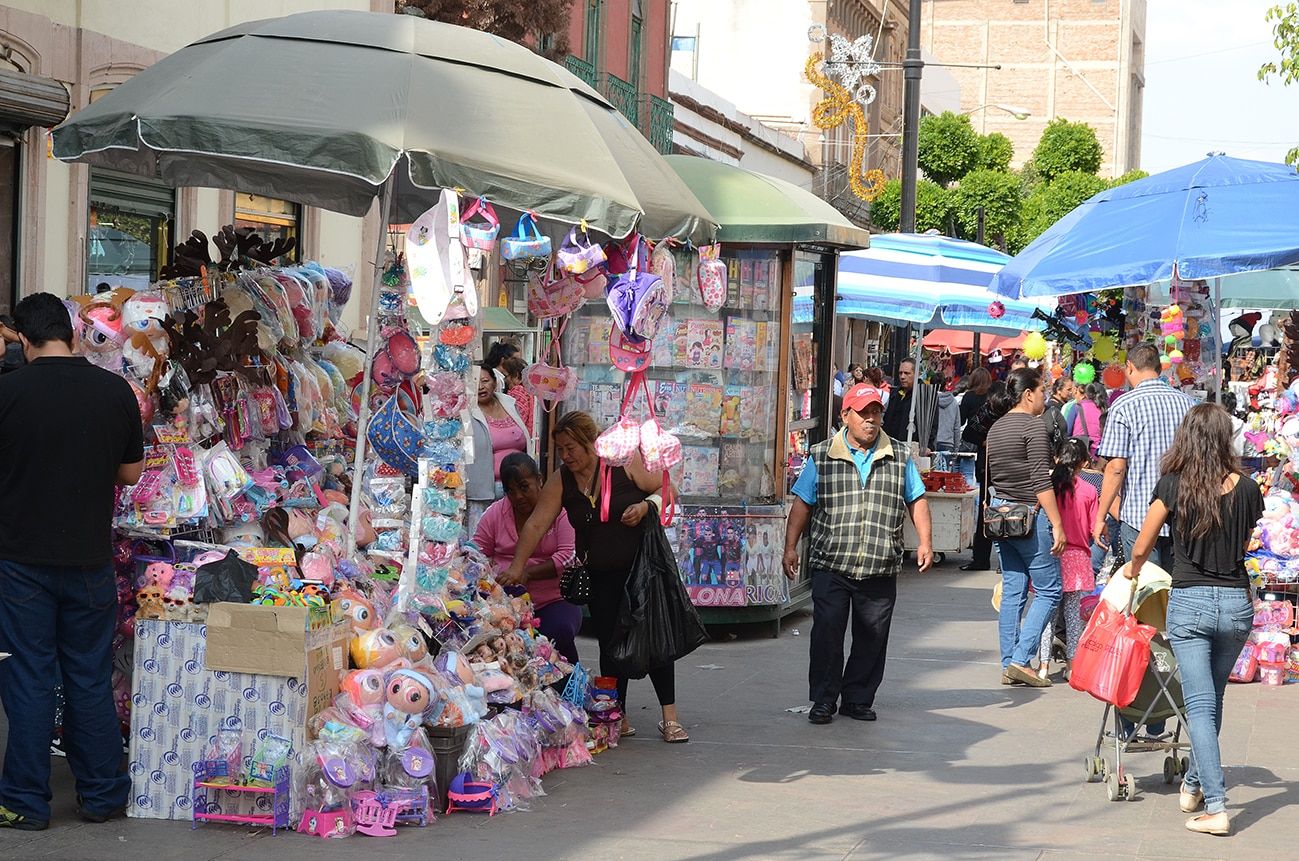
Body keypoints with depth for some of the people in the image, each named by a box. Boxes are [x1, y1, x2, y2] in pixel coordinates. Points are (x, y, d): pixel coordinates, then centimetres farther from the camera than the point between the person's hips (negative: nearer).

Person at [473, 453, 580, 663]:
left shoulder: (561, 511, -1)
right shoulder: (494, 513, 9)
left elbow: (567, 556, -12)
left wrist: (527, 573, -22)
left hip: (555, 600, -2)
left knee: (559, 633, -31)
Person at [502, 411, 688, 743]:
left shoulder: (625, 461, -11)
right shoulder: (561, 481, -3)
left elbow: (665, 490, -2)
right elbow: (536, 524, -8)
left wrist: (645, 506, -22)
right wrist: (517, 567, -15)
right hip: (600, 576, 3)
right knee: (610, 644, 1)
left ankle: (670, 718, 1)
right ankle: (618, 718, 10)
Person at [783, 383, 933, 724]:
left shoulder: (898, 457, 10)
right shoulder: (822, 456, 5)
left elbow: (916, 501, 14)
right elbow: (802, 504, 8)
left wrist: (925, 542, 2)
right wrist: (790, 547, 2)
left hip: (881, 568, 2)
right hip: (831, 565, -1)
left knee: (872, 636, 4)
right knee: (827, 632, -5)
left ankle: (858, 699, 17)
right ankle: (824, 700, 7)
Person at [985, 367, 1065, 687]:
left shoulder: (996, 428, 13)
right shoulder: (1033, 425, -12)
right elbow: (1041, 481, -17)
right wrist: (1057, 525, -16)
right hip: (1030, 516, -8)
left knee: (1012, 592, 10)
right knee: (1049, 590, 0)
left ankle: (1009, 665, 10)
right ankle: (1021, 659, -8)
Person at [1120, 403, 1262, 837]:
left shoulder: (1173, 484, -6)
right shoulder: (1247, 489, 0)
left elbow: (1141, 546, 3)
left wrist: (1132, 570, 24)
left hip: (1189, 602, -3)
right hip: (1236, 602, 3)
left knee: (1200, 705, -4)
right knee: (1213, 699, 20)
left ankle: (1215, 807, -14)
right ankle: (1194, 785, 34)